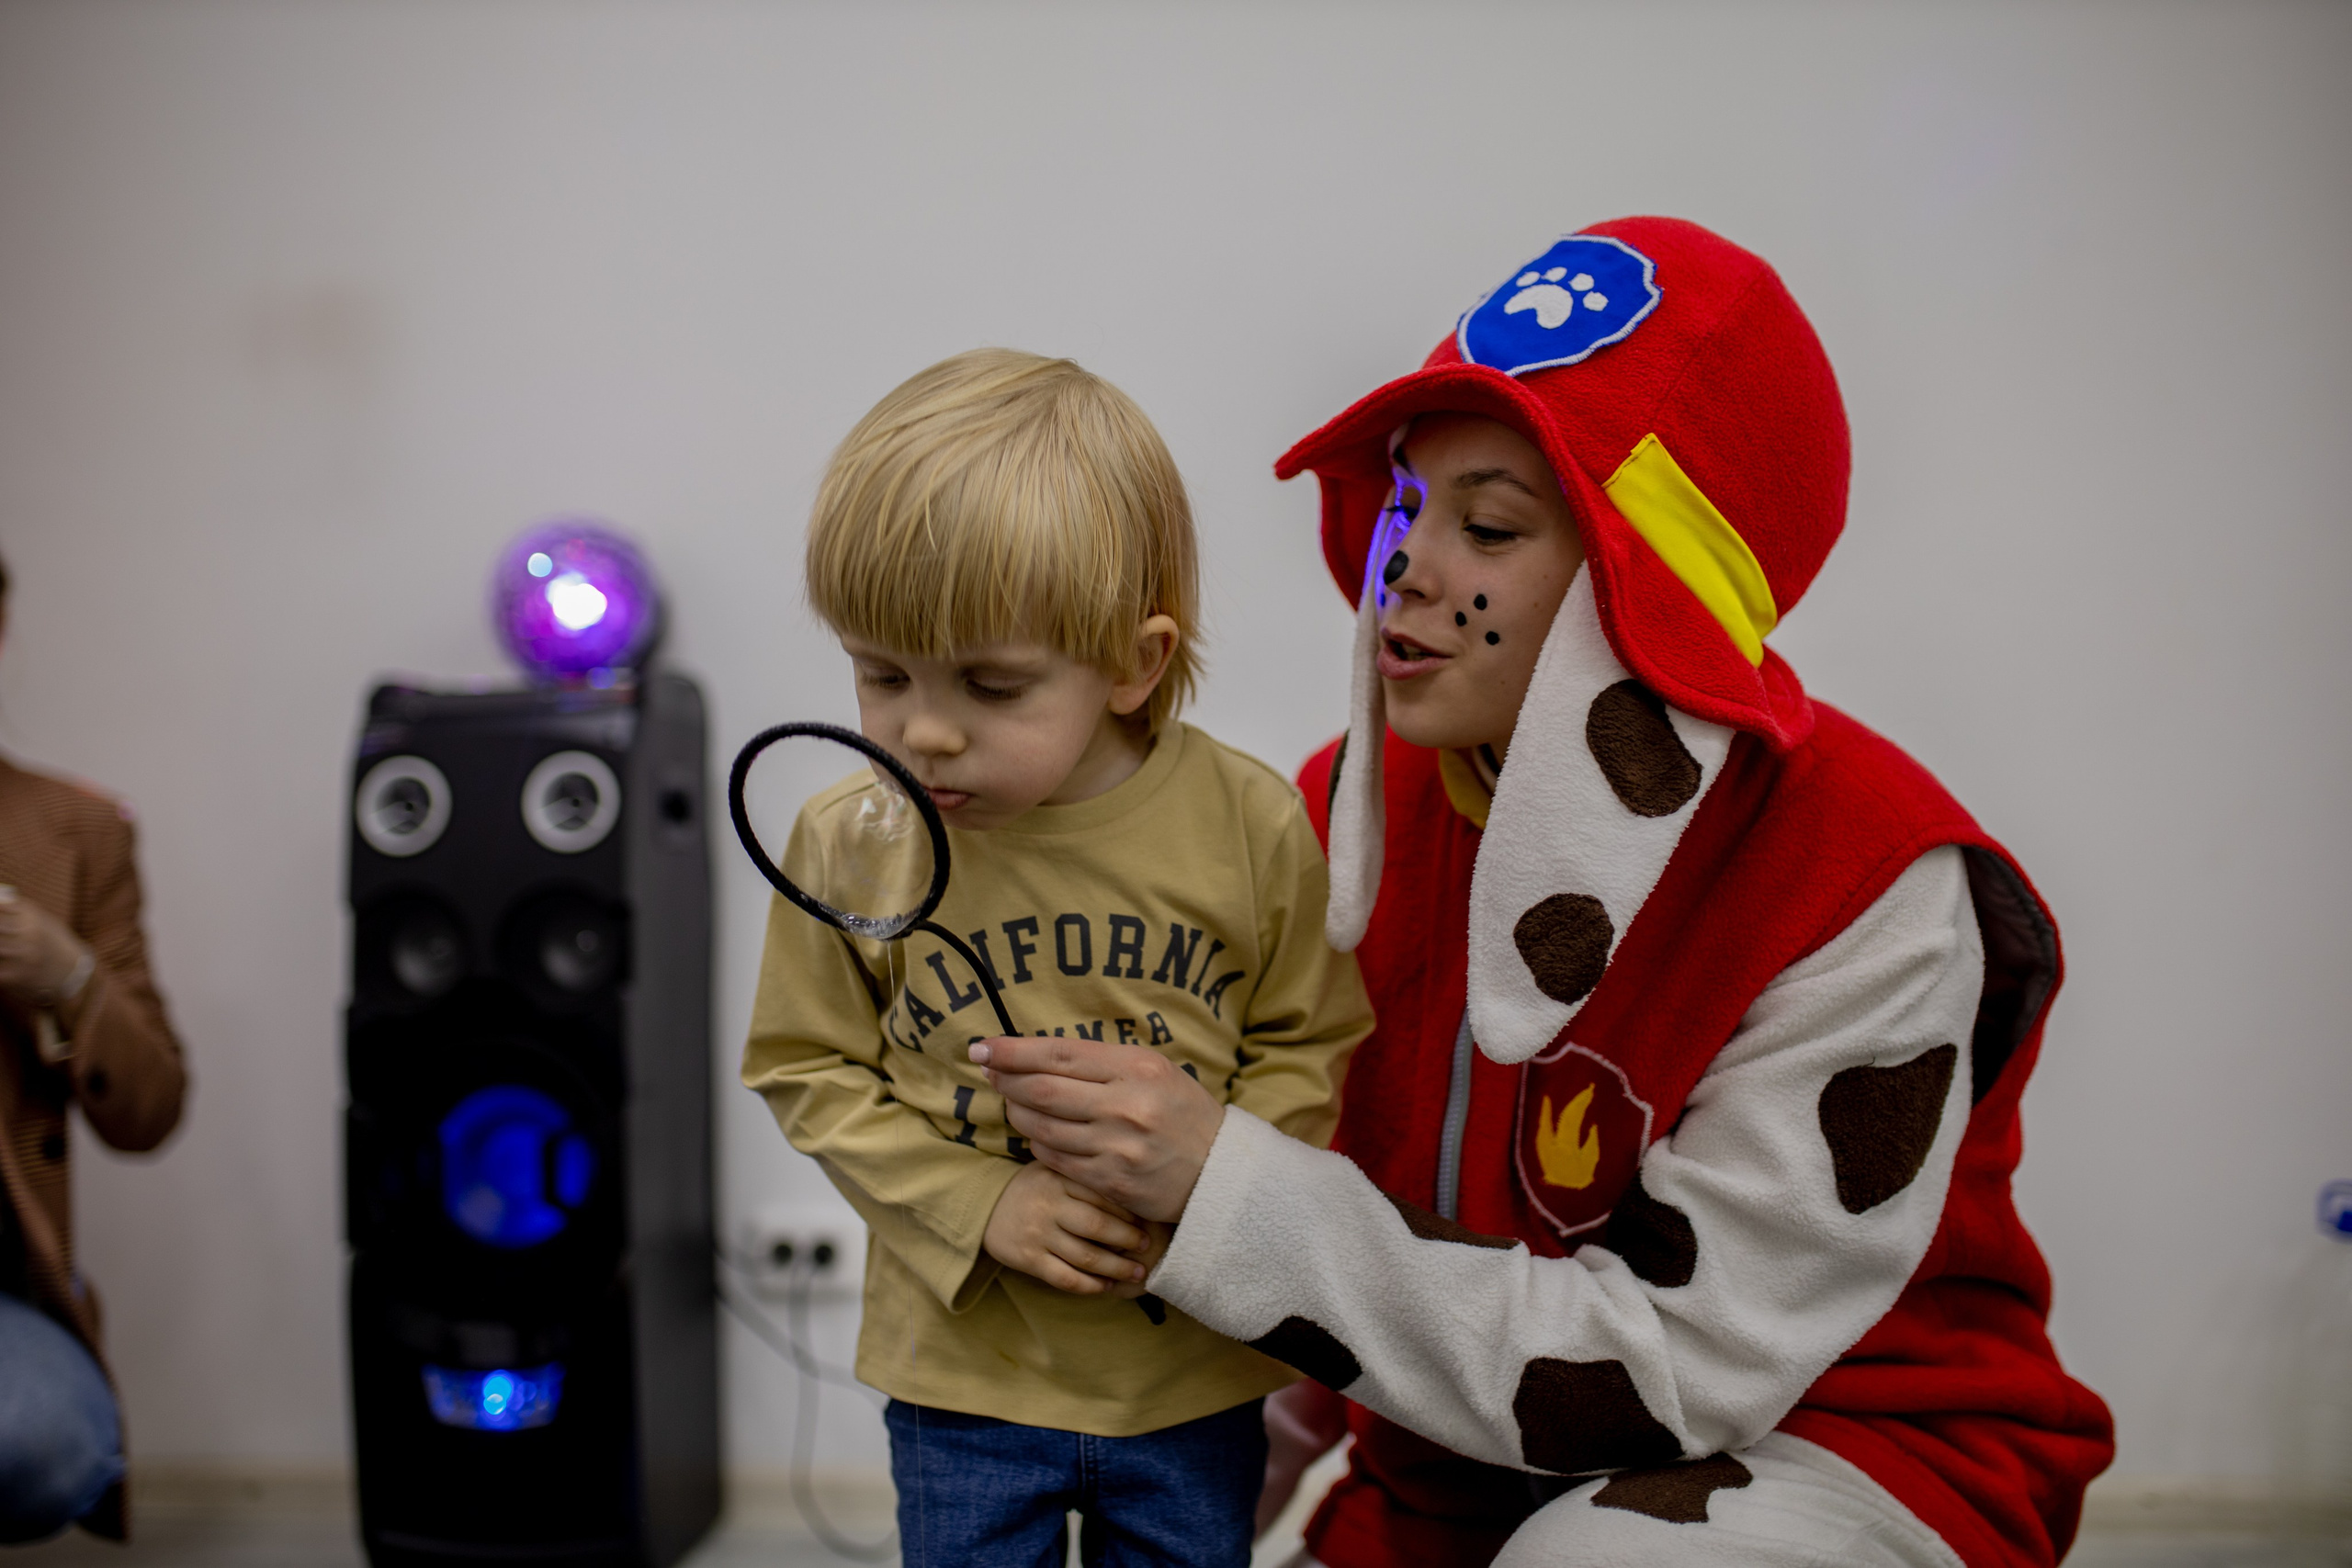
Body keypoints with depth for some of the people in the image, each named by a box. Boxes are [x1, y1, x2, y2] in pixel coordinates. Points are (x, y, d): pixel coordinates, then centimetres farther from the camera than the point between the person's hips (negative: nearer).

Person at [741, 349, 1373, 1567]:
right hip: (963, 1375, 0)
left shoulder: (1248, 824, -13)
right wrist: (976, 1205, -15)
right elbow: (811, 1074, -2)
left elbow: (1308, 1044, -1)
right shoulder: (851, 847, -12)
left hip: (1194, 1371, 0)